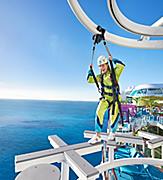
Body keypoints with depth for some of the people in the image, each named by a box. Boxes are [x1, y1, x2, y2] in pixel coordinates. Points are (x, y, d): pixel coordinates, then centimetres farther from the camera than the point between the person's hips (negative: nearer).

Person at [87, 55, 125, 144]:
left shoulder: (114, 72, -4)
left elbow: (121, 65, -21)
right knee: (99, 112, -18)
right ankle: (97, 135, -9)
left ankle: (112, 133, 25)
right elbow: (90, 80, 7)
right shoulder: (100, 76, 8)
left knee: (114, 115, -6)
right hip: (105, 98, 3)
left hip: (115, 98, -2)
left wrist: (113, 59, -16)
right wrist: (90, 70, -1)